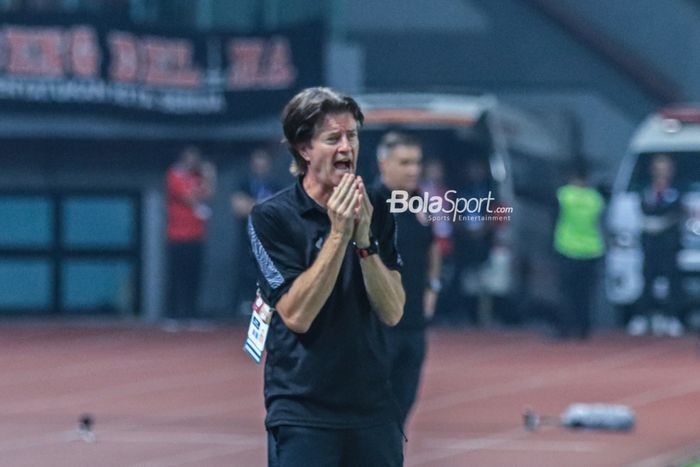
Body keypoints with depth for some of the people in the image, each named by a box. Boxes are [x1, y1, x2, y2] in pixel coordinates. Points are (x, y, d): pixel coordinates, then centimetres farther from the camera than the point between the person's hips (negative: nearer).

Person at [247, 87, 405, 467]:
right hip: (303, 415, -4)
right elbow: (296, 315, -15)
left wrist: (364, 238, -14)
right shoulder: (270, 217, -6)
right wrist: (338, 234, -19)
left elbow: (392, 313, -1)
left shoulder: (375, 213, 7)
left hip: (373, 407, 4)